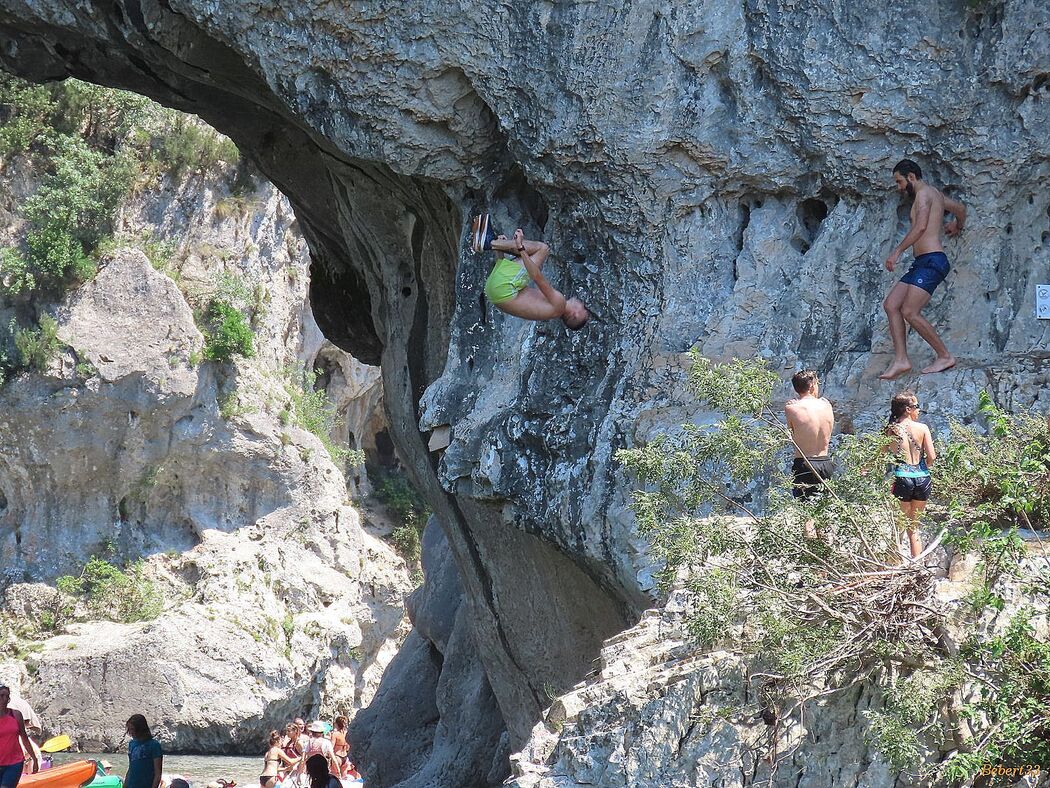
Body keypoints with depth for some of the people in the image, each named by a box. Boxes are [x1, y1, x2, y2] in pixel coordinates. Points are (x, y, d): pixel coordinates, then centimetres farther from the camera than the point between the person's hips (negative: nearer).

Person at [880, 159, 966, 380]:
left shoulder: (924, 193, -8)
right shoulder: (935, 195, 23)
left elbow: (921, 226, -23)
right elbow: (960, 208, 41)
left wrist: (897, 251, -21)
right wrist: (958, 226, 62)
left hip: (932, 261, -11)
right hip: (922, 263, 11)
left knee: (910, 312, -17)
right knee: (891, 304, 1)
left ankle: (945, 356, -7)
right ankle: (901, 360, -3)